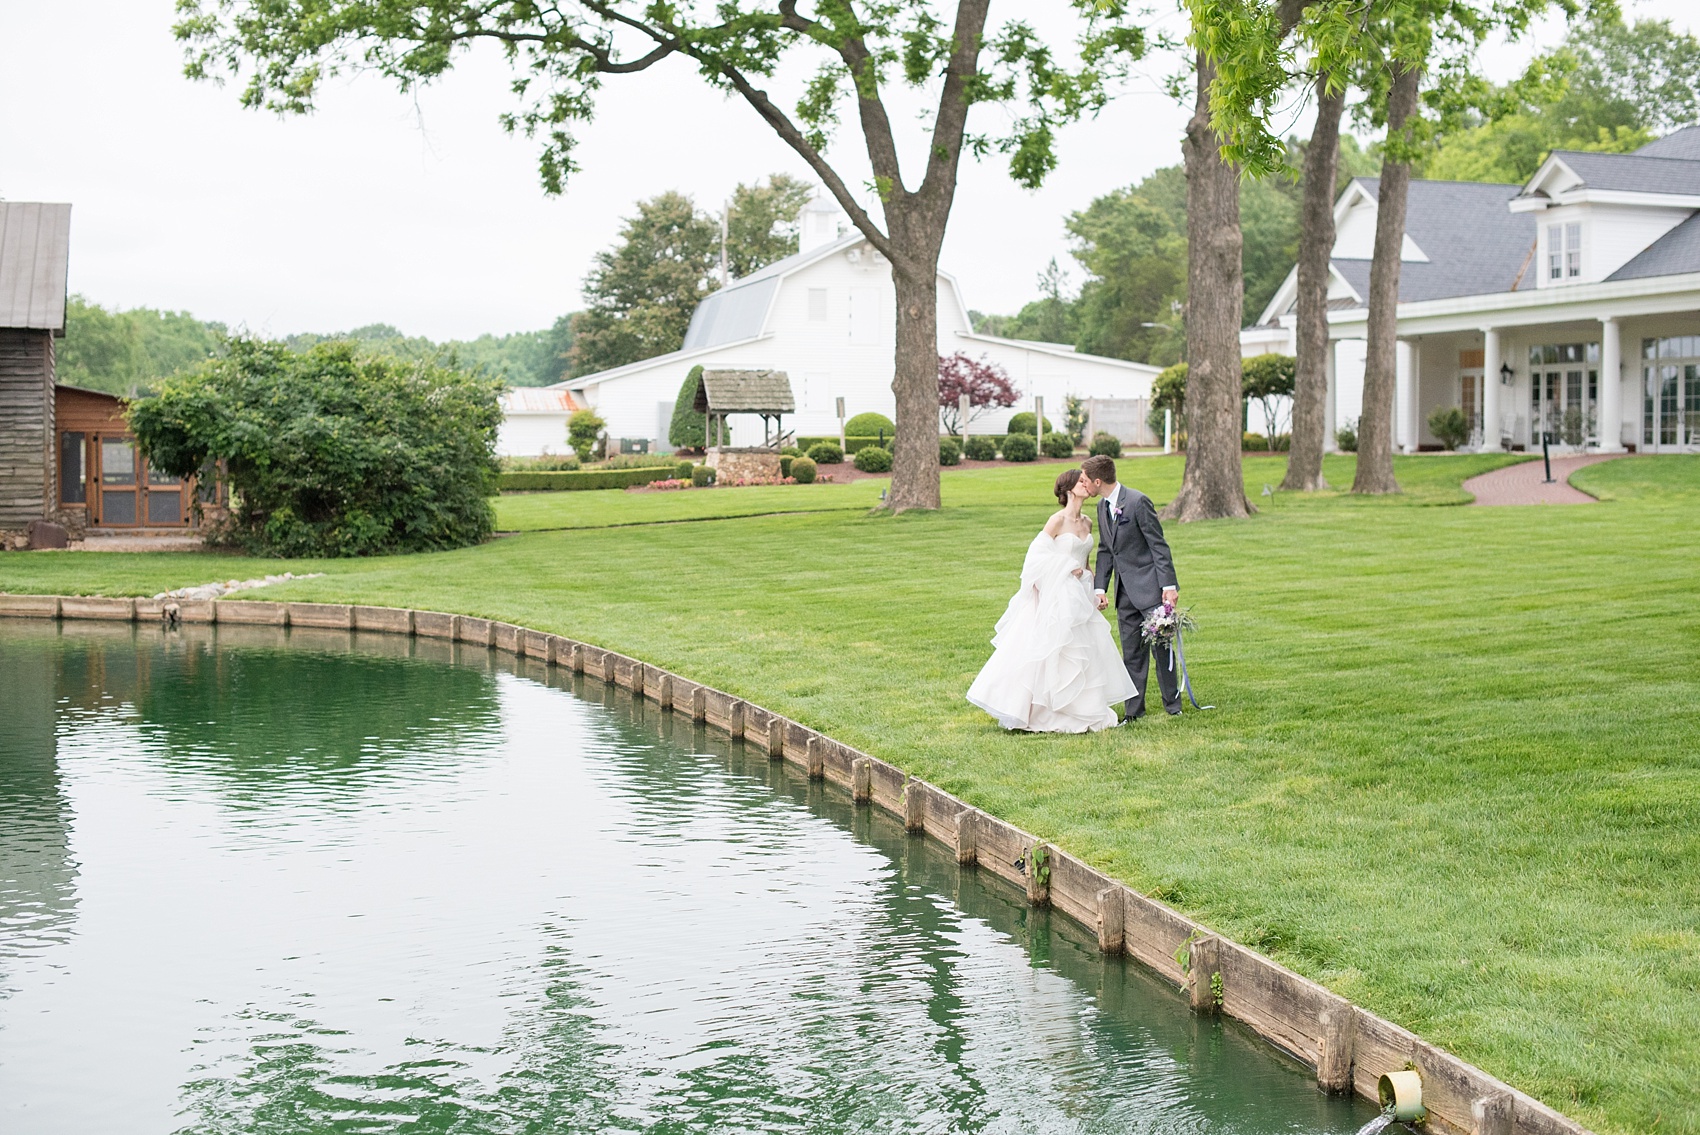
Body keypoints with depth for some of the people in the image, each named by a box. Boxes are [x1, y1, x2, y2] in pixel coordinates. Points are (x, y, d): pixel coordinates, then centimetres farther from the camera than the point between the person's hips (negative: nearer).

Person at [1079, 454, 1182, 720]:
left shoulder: (1138, 501, -15)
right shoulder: (1102, 506, 9)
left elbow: (1158, 545, -14)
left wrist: (1168, 585, -18)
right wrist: (1100, 587, 5)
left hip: (1149, 586, -7)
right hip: (1125, 590, 7)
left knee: (1160, 646, -1)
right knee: (1131, 653, 8)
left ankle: (1173, 705, 13)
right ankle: (1134, 710, 12)